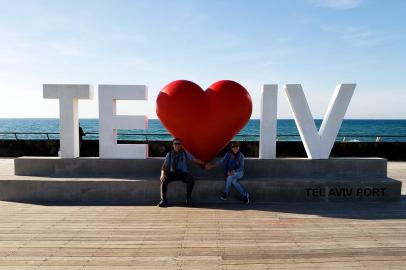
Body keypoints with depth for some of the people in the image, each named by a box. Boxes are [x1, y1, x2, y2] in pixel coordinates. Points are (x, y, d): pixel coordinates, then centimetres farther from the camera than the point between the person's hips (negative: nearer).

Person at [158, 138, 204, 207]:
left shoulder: (185, 153, 6)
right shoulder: (169, 154, 7)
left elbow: (195, 160, -1)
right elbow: (164, 166, 0)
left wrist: (204, 163, -16)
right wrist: (162, 174, -20)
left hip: (183, 173, 0)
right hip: (173, 173, 1)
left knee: (191, 179, -32)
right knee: (164, 180, -29)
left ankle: (188, 199, -18)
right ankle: (163, 200, -18)